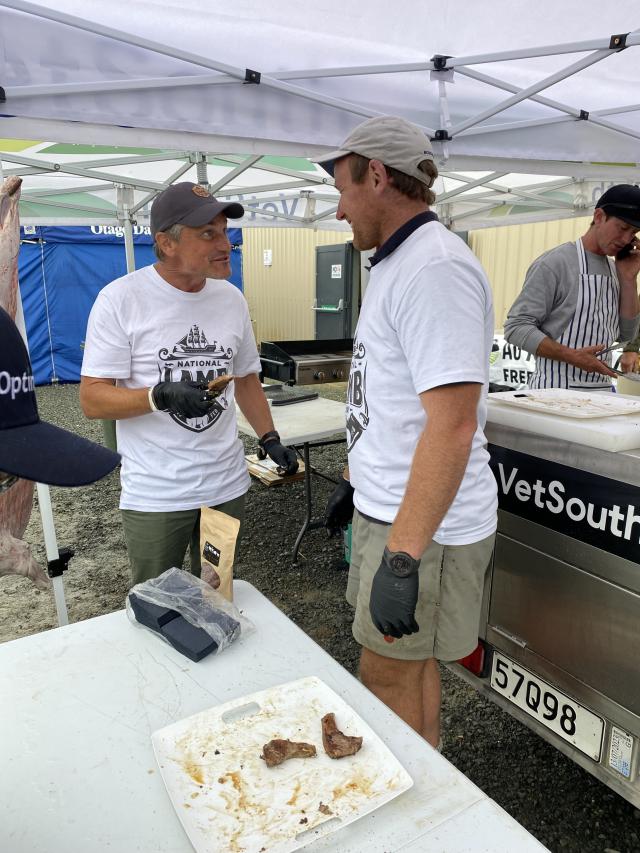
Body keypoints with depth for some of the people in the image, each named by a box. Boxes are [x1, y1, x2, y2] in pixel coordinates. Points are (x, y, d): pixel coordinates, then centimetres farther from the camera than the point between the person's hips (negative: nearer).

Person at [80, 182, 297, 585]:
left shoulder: (232, 299, 4)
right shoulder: (121, 299, -11)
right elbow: (92, 399, -11)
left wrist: (270, 440, 4)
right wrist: (161, 396, -27)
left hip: (228, 487, 4)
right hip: (155, 496, -4)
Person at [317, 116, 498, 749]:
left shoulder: (435, 267, -20)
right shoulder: (393, 264, 13)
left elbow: (452, 424, -27)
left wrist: (402, 559, -27)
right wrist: (356, 479, 22)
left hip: (425, 525, -9)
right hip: (387, 506, 9)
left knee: (390, 674, 6)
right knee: (407, 664, 21)